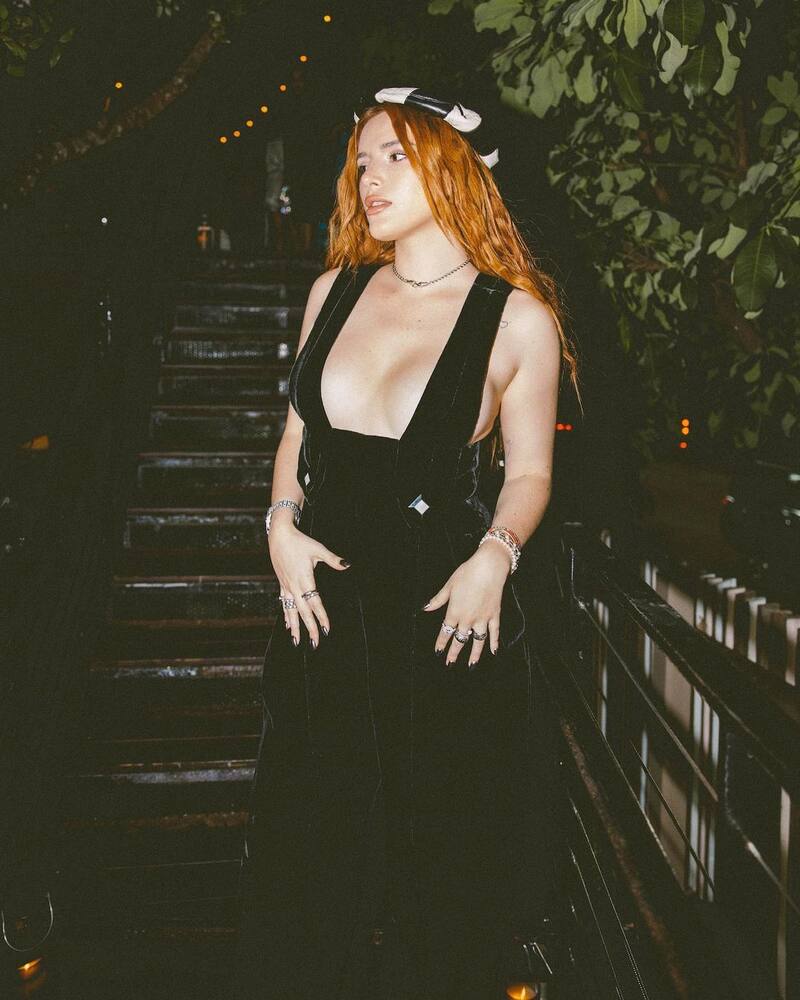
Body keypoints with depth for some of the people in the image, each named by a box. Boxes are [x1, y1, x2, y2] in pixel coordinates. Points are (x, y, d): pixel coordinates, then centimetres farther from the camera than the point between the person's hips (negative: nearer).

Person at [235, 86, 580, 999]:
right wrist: (281, 528, -1)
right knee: (311, 850, 16)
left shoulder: (517, 319, -5)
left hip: (446, 613, -3)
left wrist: (494, 557, -16)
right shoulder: (336, 290, 7)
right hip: (322, 601, 4)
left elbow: (528, 472, 1)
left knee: (438, 866, 11)